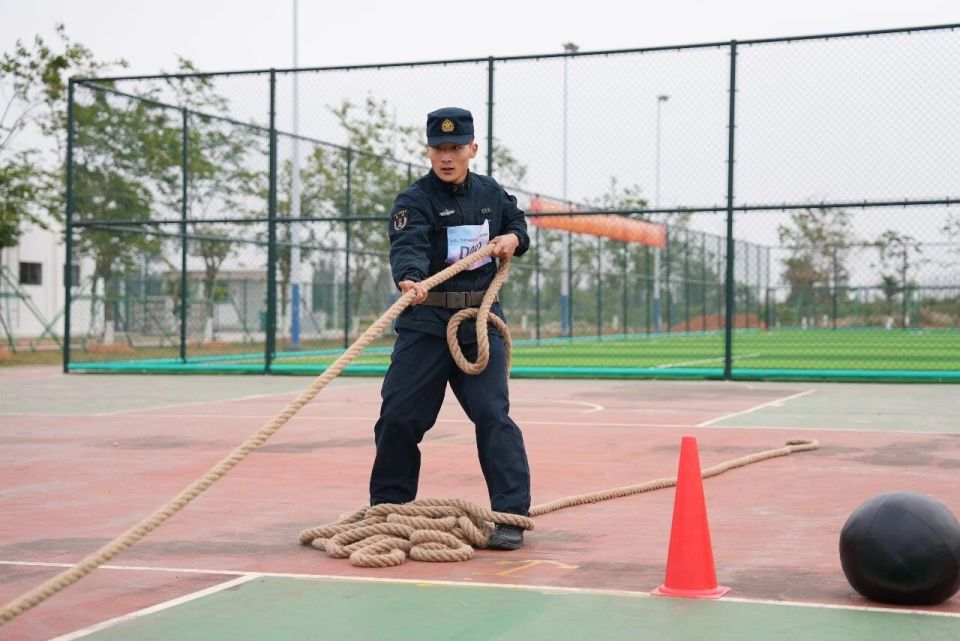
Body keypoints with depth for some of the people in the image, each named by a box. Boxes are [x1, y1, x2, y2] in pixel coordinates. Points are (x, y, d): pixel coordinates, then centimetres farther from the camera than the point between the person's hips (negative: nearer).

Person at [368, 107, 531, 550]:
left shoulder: (491, 192, 8)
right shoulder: (414, 201, -7)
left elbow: (517, 222, 26)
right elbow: (407, 247, -26)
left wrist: (513, 238, 2)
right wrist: (410, 280, -47)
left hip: (481, 319, 2)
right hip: (426, 320, -2)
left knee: (493, 413, -9)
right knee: (400, 415, 1)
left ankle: (510, 516, -5)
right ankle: (388, 509, 19)